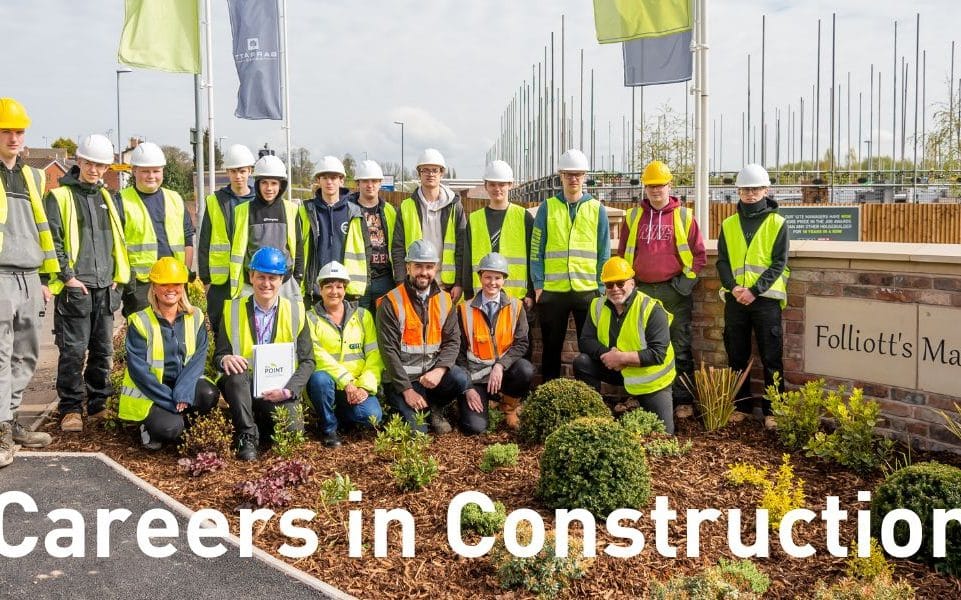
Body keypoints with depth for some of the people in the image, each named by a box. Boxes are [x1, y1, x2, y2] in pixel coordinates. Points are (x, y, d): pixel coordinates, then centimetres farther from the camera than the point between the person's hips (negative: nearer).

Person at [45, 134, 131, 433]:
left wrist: (118, 276, 11)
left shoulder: (107, 198, 17)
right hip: (74, 288, -5)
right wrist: (66, 275, -13)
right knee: (73, 351, -5)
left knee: (103, 350, 10)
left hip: (106, 288, 5)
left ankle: (99, 402, 21)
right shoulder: (59, 197, -1)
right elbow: (51, 240, -8)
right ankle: (70, 409, 4)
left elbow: (119, 239, 21)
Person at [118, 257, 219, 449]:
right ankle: (149, 426, 8)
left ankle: (176, 416, 3)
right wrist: (171, 400, -22)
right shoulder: (140, 322, -10)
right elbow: (139, 370, -14)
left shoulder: (195, 317, 0)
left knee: (209, 395, -27)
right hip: (148, 392, -4)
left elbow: (198, 358, -8)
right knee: (170, 428, -28)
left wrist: (183, 392, -24)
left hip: (183, 385, 4)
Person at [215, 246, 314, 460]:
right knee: (236, 375, -33)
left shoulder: (296, 312, 5)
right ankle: (247, 437, -18)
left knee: (292, 431, -25)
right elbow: (219, 356, 4)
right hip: (244, 387, 0)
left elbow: (307, 361, 2)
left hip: (280, 393, 0)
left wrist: (288, 390, -15)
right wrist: (226, 359, -22)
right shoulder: (233, 310, 6)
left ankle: (264, 427, 11)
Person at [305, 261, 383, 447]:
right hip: (328, 382, -2)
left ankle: (339, 414, 11)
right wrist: (346, 381, -20)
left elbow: (374, 356, 3)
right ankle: (328, 428, -8)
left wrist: (365, 386, -12)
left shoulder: (363, 316, 11)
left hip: (357, 388, 2)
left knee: (372, 416, -25)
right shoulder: (311, 319, 3)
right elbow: (316, 355, -11)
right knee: (320, 379, -36)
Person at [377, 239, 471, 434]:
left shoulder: (445, 301, 5)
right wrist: (406, 389, -16)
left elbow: (453, 341, 1)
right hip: (402, 377, -4)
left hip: (433, 372, 4)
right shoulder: (391, 303, -9)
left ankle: (435, 408, 5)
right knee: (417, 430, -18)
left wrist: (439, 370, -19)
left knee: (461, 379, -27)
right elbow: (389, 350, -12)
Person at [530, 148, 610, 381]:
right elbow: (536, 250, 4)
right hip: (552, 291, 0)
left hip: (588, 290, 0)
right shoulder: (547, 208, 6)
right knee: (551, 347, 8)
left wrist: (602, 288, 0)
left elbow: (604, 253, 6)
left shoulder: (597, 210, 7)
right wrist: (538, 285, -3)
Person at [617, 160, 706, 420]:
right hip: (642, 291, 2)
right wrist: (630, 282, 7)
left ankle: (684, 401, 7)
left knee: (680, 348, 1)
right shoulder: (633, 217, 10)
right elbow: (623, 254, 15)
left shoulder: (684, 216, 4)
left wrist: (687, 280, -4)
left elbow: (699, 254, 6)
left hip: (675, 293, -2)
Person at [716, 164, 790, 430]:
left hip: (766, 299, -3)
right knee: (737, 357, 9)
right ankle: (741, 406, 20)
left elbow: (779, 263, -5)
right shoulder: (729, 225, 11)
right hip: (735, 299, 3)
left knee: (771, 358, 0)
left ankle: (772, 410, 7)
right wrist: (733, 287, -12)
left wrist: (754, 290, -16)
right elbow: (722, 261, 6)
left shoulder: (777, 223, 2)